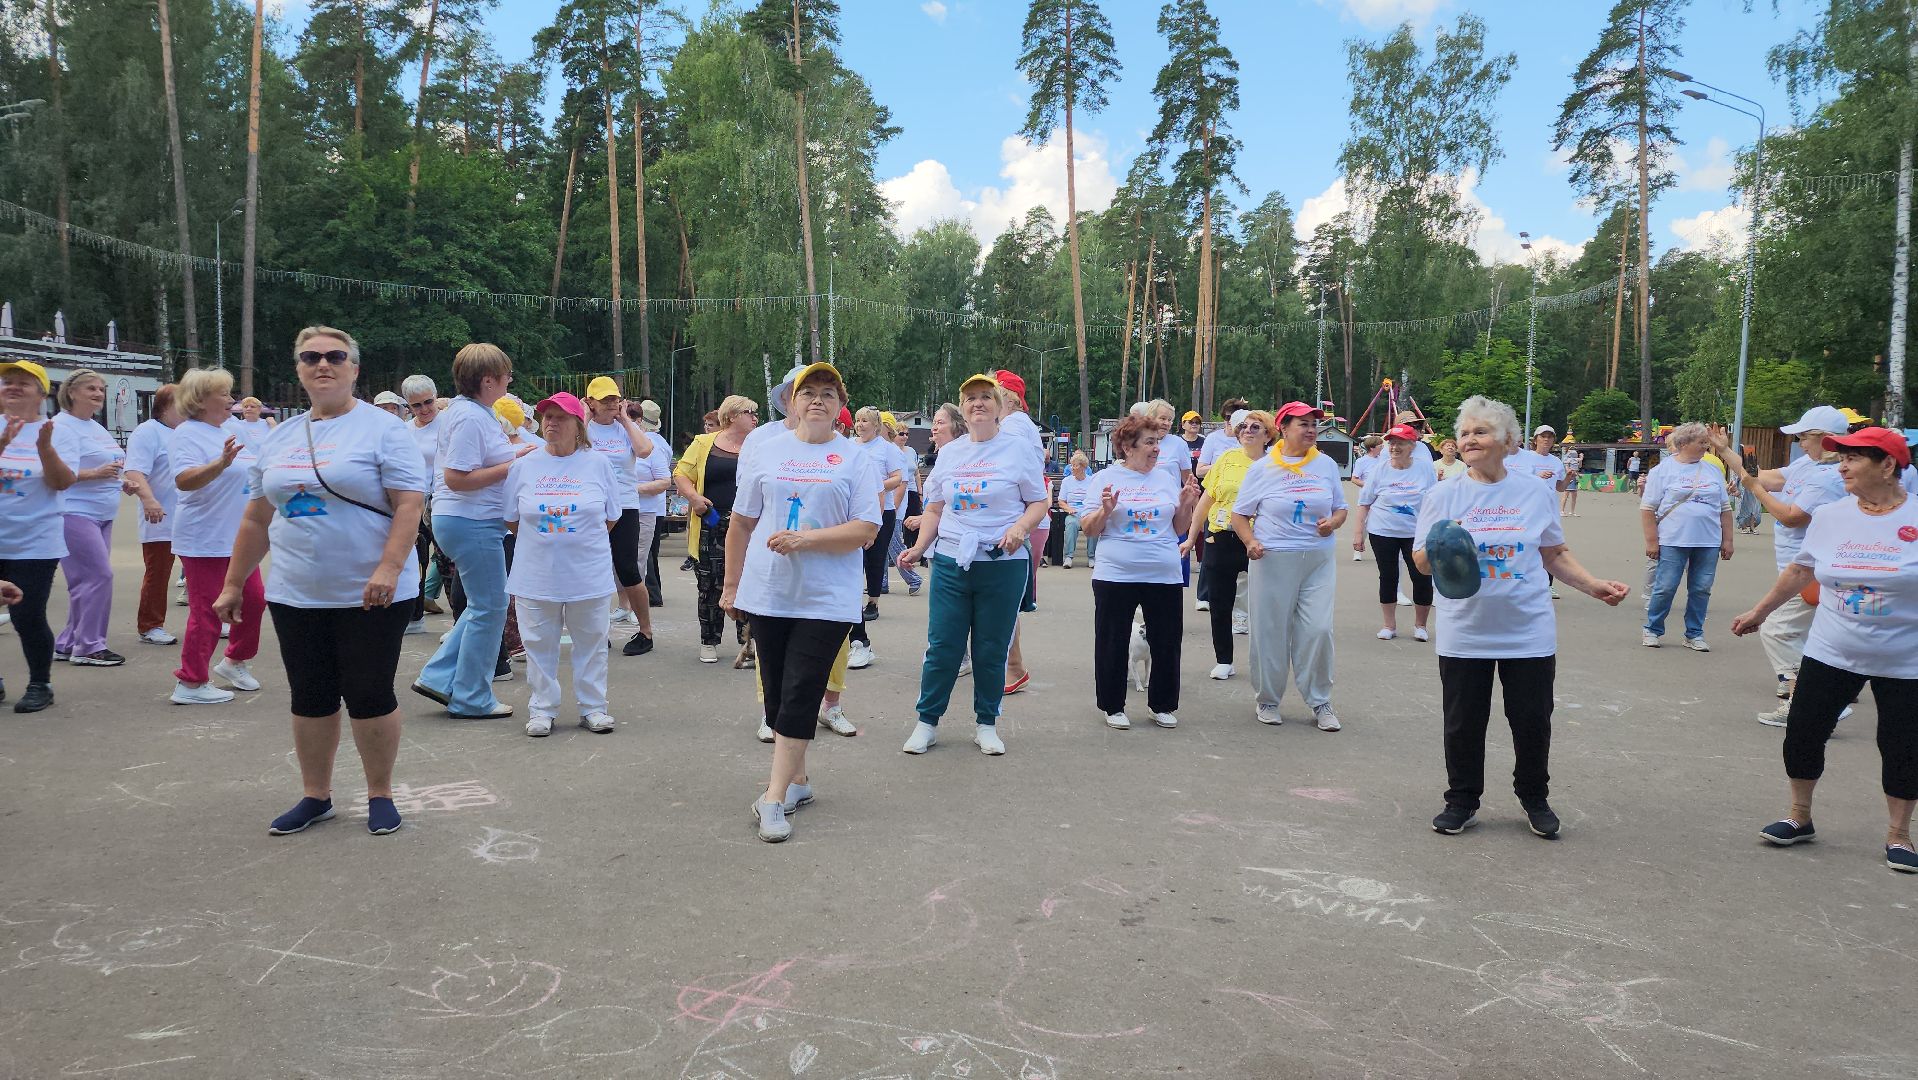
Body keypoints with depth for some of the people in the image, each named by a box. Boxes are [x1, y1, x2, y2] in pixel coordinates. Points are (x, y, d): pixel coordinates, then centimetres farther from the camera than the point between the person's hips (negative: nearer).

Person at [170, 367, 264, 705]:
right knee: (208, 611, -4)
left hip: (238, 537, 9)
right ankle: (190, 684, 6)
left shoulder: (233, 428, 11)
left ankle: (234, 661, 32)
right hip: (206, 541, -9)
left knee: (253, 599, 14)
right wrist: (221, 463, -41)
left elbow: (253, 473, 27)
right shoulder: (188, 433, -13)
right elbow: (183, 480, -29)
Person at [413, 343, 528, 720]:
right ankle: (472, 699, 10)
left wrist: (513, 455, 11)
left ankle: (438, 677, 21)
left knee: (484, 605, 19)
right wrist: (510, 467, -20)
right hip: (472, 522, -11)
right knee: (489, 608, 0)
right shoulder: (470, 417, -19)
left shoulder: (475, 410, 13)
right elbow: (456, 477, -24)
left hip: (473, 521, 11)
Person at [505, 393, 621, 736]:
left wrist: (581, 541, 6)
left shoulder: (598, 463, 0)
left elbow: (611, 518, 6)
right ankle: (541, 709, 18)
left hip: (589, 575, -1)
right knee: (539, 644, 7)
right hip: (537, 575, 1)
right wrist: (541, 541, 7)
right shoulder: (524, 466, 3)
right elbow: (512, 519, 9)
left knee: (591, 643, 7)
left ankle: (592, 707, 19)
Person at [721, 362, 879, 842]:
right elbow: (741, 522, 12)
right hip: (767, 594, 3)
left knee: (800, 696, -6)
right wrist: (731, 585, 11)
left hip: (826, 600, -3)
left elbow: (866, 531, -7)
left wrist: (806, 538, -19)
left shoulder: (857, 459, 0)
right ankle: (796, 780, 27)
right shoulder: (768, 450, 8)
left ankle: (773, 799, -1)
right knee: (776, 692, 10)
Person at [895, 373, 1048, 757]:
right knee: (942, 647, 2)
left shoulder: (1017, 448, 1)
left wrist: (1021, 526, -17)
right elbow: (934, 510, 16)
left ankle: (986, 724, 21)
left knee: (991, 650, 6)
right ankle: (926, 722, 15)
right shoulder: (949, 452, 12)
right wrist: (918, 548, 3)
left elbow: (1039, 502, 2)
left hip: (1003, 564, -2)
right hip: (951, 562, 3)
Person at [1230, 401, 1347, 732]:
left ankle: (1320, 701, 12)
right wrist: (1251, 542, -14)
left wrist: (1333, 523, -6)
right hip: (1273, 560, -2)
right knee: (1271, 632, 4)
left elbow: (1340, 508, 16)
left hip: (1318, 559, 2)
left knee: (1318, 630, -3)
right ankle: (1268, 699, 20)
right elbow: (1239, 514, 4)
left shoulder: (1326, 465, 8)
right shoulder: (1262, 468, 1)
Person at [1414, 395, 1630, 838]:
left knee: (1533, 722, 8)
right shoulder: (1444, 495, -3)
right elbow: (1423, 564, -3)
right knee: (1463, 724, 7)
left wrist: (1595, 585, 0)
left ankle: (1535, 800, 29)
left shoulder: (1537, 492, 3)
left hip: (1528, 632, 1)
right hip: (1464, 633, -1)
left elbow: (1555, 555, 12)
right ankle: (1462, 803, 24)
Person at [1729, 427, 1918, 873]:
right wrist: (1759, 612, 18)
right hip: (1830, 653, 3)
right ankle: (1799, 818, 25)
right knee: (1803, 734, 6)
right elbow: (1800, 570, 13)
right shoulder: (1831, 516, -1)